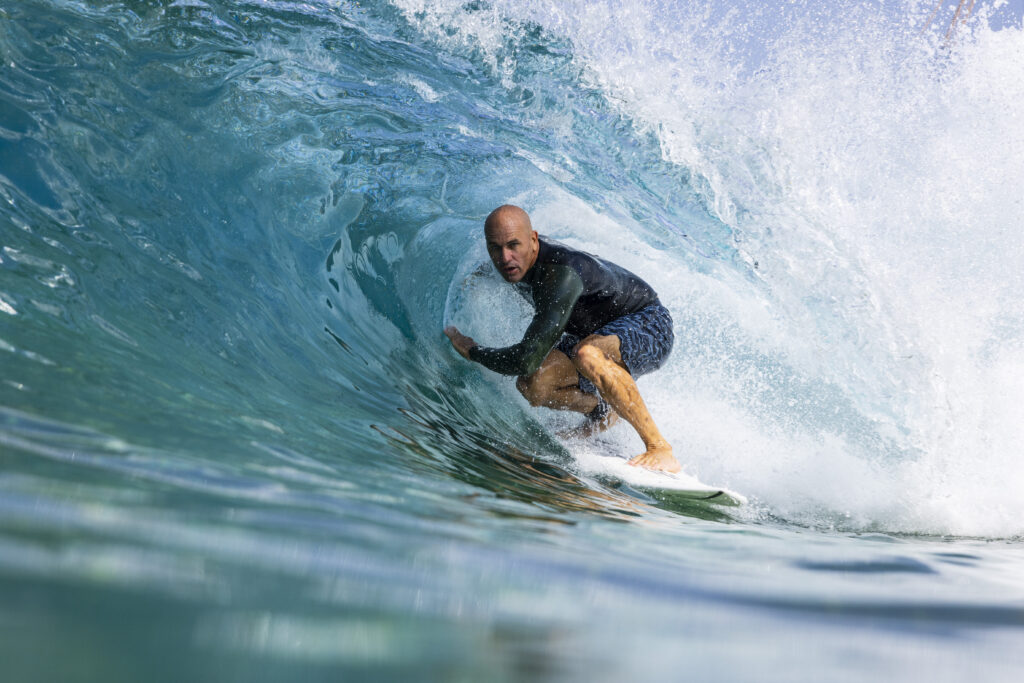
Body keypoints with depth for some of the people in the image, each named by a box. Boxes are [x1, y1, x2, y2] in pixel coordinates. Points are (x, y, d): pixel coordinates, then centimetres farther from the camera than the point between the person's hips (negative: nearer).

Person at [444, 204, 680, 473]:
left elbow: (528, 359, -37)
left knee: (586, 354, -42)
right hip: (600, 337, 8)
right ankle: (607, 410, 11)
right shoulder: (517, 259, -10)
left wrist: (471, 351, -21)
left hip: (649, 324, -8)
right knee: (532, 385, -17)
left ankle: (660, 449, -31)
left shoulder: (563, 274, -36)